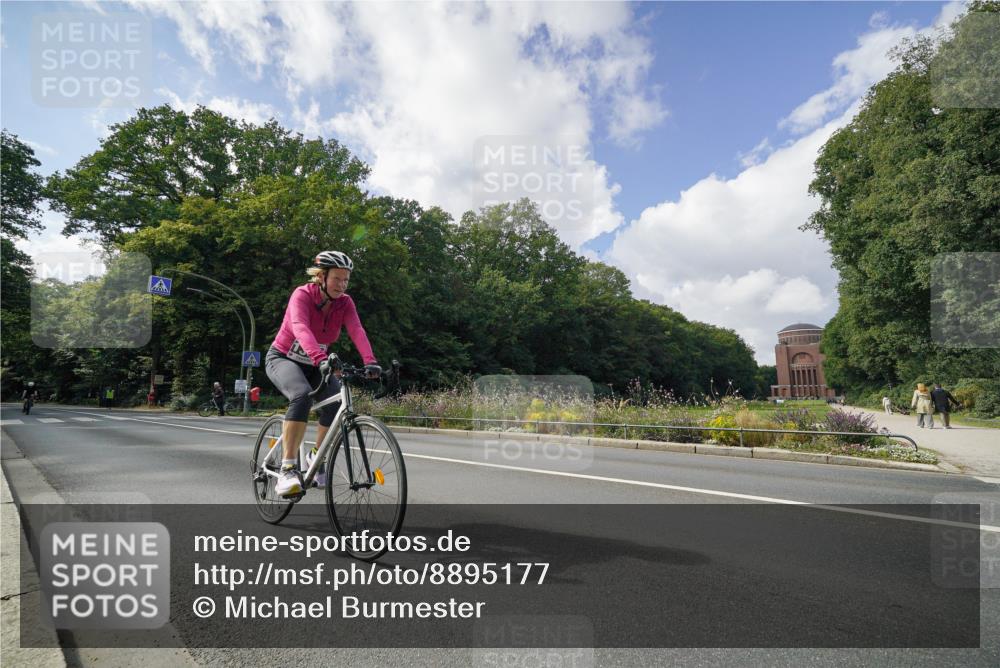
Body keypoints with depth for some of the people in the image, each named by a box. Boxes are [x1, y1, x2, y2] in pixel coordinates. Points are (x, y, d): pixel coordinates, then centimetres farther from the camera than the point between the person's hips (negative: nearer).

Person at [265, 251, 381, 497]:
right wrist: (321, 358, -58)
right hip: (282, 359, -4)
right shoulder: (302, 295, -23)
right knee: (303, 396, -35)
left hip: (313, 365, 5)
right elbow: (300, 328, -41)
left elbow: (357, 331, -27)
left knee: (336, 403, -18)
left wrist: (370, 361, -45)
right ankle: (288, 469, -31)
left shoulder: (344, 303, -10)